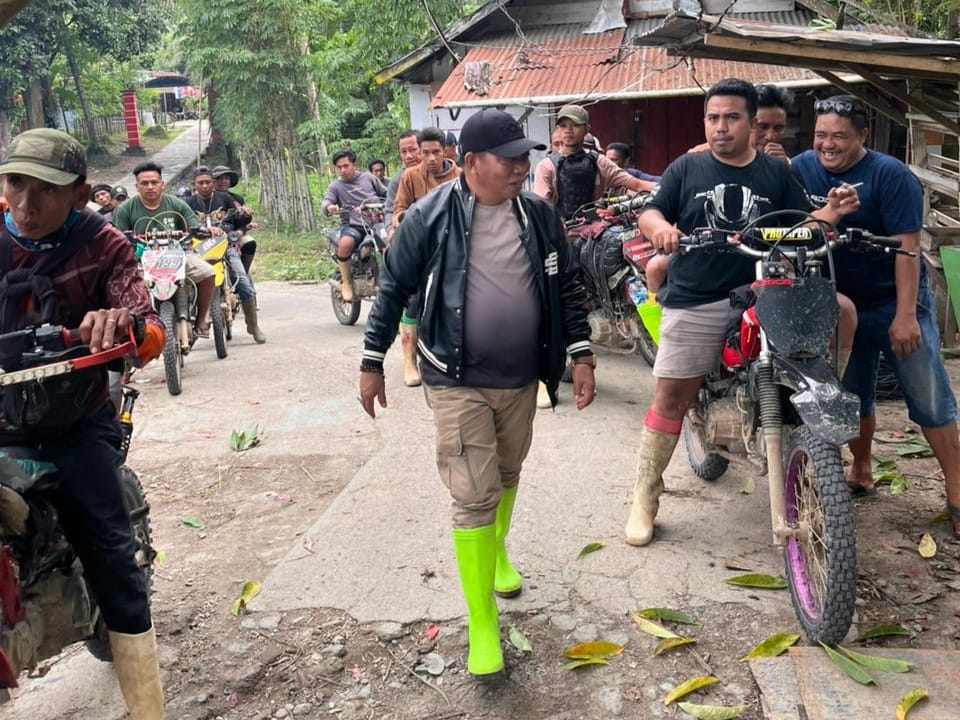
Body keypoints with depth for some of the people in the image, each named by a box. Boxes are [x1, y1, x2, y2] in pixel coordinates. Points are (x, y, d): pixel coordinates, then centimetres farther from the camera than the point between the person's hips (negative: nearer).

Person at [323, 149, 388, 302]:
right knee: (345, 243, -36)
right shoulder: (336, 186, 10)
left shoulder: (368, 178, 14)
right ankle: (345, 282, -14)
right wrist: (329, 207, -31)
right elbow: (326, 201, -7)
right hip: (353, 226, -2)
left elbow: (386, 193, 20)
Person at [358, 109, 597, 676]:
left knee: (507, 475, 22)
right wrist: (373, 362, -1)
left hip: (522, 379, 4)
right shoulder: (431, 217, -11)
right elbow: (394, 289, -3)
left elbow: (568, 287, 9)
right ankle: (483, 624, 5)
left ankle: (497, 551, 51)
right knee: (474, 497, -6)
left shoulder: (540, 216, 0)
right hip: (458, 382, -4)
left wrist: (581, 354, 3)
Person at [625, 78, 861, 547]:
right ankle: (645, 496, 10)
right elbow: (649, 212, 4)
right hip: (694, 302, -1)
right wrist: (661, 227, -19)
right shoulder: (687, 168, 9)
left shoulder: (777, 173, 12)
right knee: (671, 397, -3)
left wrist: (831, 212, -9)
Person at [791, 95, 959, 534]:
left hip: (895, 302, -4)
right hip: (839, 304, 4)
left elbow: (907, 246, -18)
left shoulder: (890, 176, -15)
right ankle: (861, 471, 34)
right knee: (853, 396, 14)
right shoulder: (801, 169, -1)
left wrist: (906, 315, -22)